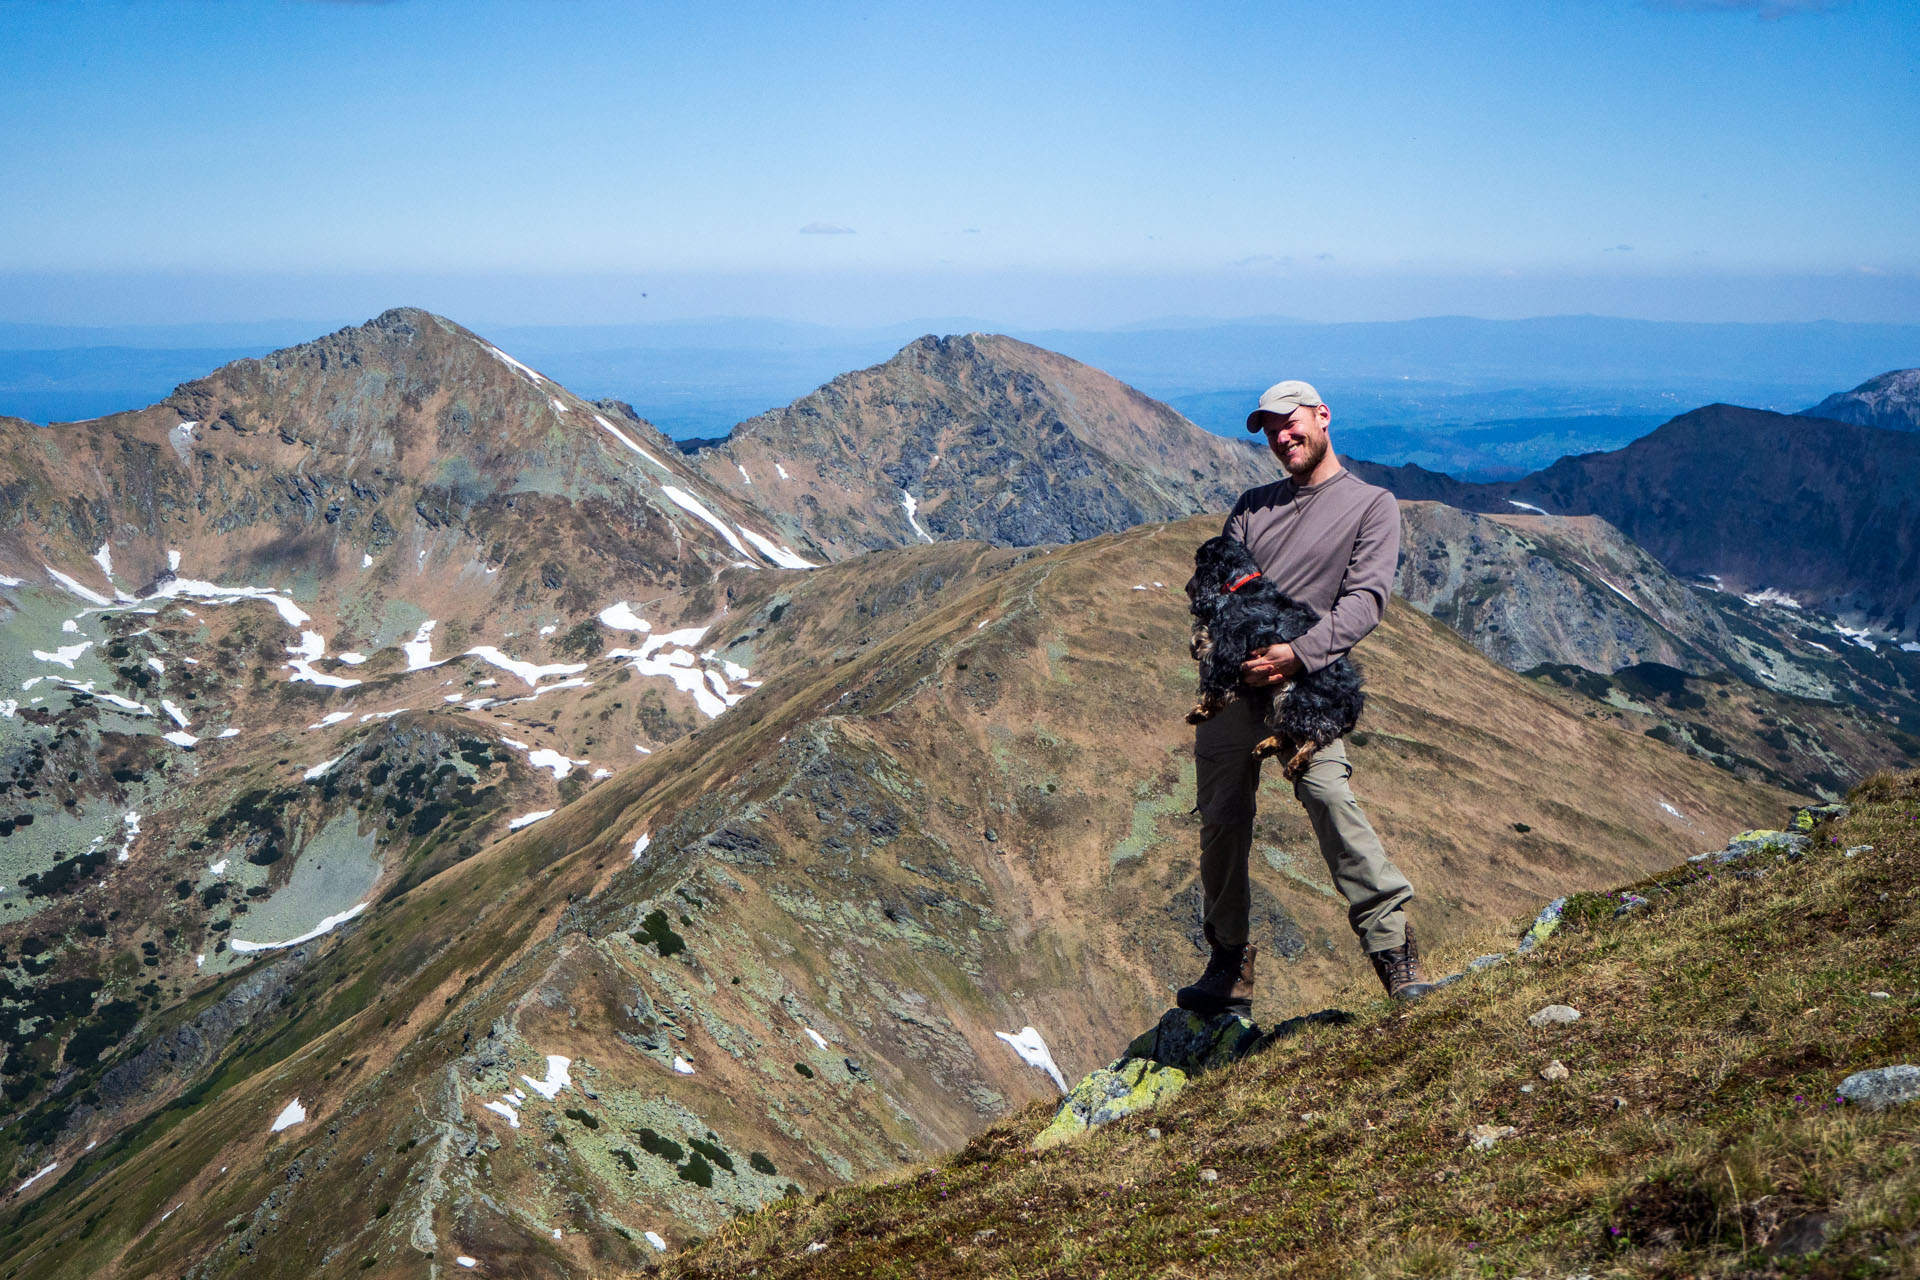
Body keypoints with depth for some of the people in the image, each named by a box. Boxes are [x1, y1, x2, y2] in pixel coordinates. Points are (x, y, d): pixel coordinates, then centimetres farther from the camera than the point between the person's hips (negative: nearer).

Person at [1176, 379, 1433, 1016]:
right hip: (1231, 679, 5)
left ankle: (1396, 953, -23)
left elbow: (1366, 599, -6)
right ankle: (1229, 972, 17)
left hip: (1306, 681, -5)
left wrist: (1298, 653, -21)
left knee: (1327, 792, -26)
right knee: (1221, 821, 4)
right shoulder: (1253, 505, 22)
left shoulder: (1372, 505, 7)